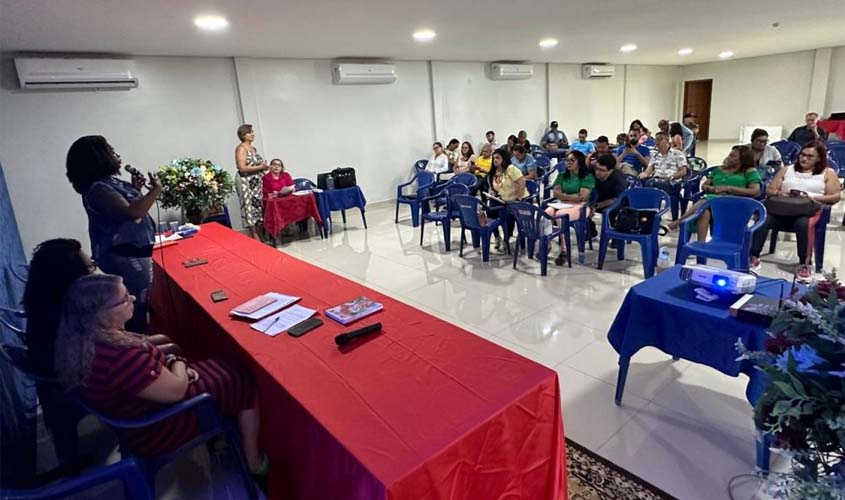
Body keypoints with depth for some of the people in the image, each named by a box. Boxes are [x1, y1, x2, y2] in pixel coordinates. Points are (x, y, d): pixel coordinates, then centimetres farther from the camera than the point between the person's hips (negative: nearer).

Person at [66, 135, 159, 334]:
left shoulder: (108, 181, 9)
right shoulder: (98, 189, -21)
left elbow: (130, 206, 22)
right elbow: (133, 212, -32)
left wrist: (135, 189, 6)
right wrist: (155, 190, -21)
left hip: (132, 251, 10)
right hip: (126, 256, -10)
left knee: (140, 302, 21)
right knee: (136, 305, 0)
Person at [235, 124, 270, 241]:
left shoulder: (253, 148, 16)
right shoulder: (241, 148, -10)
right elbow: (242, 168, -20)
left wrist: (263, 167, 5)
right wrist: (260, 167, -16)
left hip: (256, 182, 9)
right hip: (246, 183, -9)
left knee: (257, 205, 8)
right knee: (250, 206, -7)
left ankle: (257, 234, 14)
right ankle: (255, 236, -6)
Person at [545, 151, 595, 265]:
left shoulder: (588, 176, -1)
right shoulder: (562, 176, 16)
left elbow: (582, 197, -11)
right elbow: (555, 193, 4)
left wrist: (563, 195, -3)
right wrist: (572, 197, -9)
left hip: (580, 206, -5)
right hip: (562, 204, 5)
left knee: (560, 214, -36)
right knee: (546, 213, -28)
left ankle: (564, 250, -30)